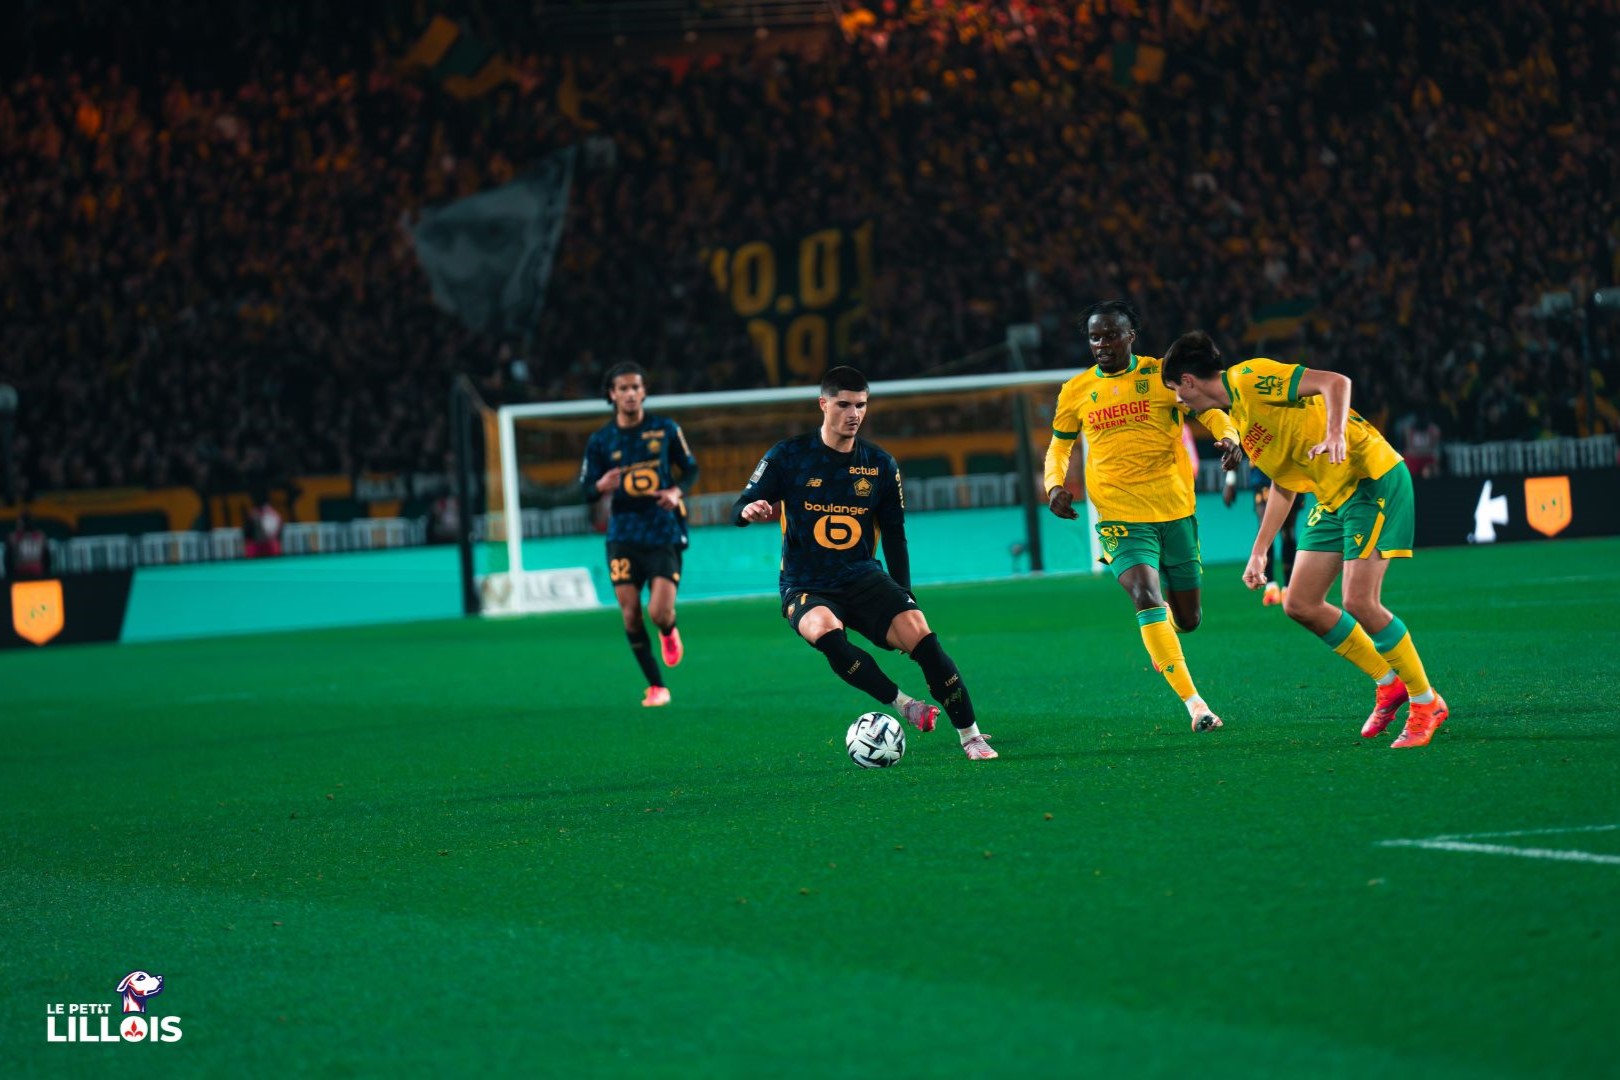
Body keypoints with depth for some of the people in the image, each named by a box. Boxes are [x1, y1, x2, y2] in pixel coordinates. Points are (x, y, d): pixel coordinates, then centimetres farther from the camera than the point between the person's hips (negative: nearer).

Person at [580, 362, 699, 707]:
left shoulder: (666, 430, 2)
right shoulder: (600, 441, 3)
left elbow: (691, 468, 11)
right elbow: (586, 490, 5)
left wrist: (677, 491, -9)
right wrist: (600, 486, -18)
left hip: (664, 533, -1)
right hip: (623, 535, 1)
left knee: (660, 612, -13)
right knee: (630, 613, -5)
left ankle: (668, 633, 26)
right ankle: (656, 686, 8)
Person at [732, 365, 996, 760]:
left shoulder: (880, 464, 6)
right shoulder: (788, 456, -3)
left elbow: (894, 534, 14)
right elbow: (739, 510, -3)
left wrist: (903, 596, 9)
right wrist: (750, 511, -27)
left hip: (863, 578, 3)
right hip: (805, 588, -3)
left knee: (919, 633, -22)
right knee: (825, 631, -38)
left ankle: (970, 735, -12)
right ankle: (905, 705, -28)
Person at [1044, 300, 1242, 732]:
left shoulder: (1163, 374, 0)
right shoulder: (1076, 391, 6)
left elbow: (1209, 410, 6)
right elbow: (1059, 445, 20)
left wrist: (1227, 436, -16)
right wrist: (1055, 484, 0)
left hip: (1176, 512, 1)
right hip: (1121, 517, -1)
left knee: (1188, 619, 9)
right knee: (1147, 600, -23)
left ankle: (1169, 602, 49)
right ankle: (1193, 703, -24)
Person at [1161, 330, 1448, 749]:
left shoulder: (1249, 377, -13)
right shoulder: (1237, 415, 16)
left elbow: (1335, 382, -23)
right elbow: (1284, 485, 24)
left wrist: (1336, 436, -39)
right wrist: (1259, 552, 24)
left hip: (1374, 480, -10)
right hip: (1334, 498, 10)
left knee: (1359, 601, -17)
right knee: (1300, 605, 5)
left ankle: (1426, 702, -2)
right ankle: (1389, 683, 18)